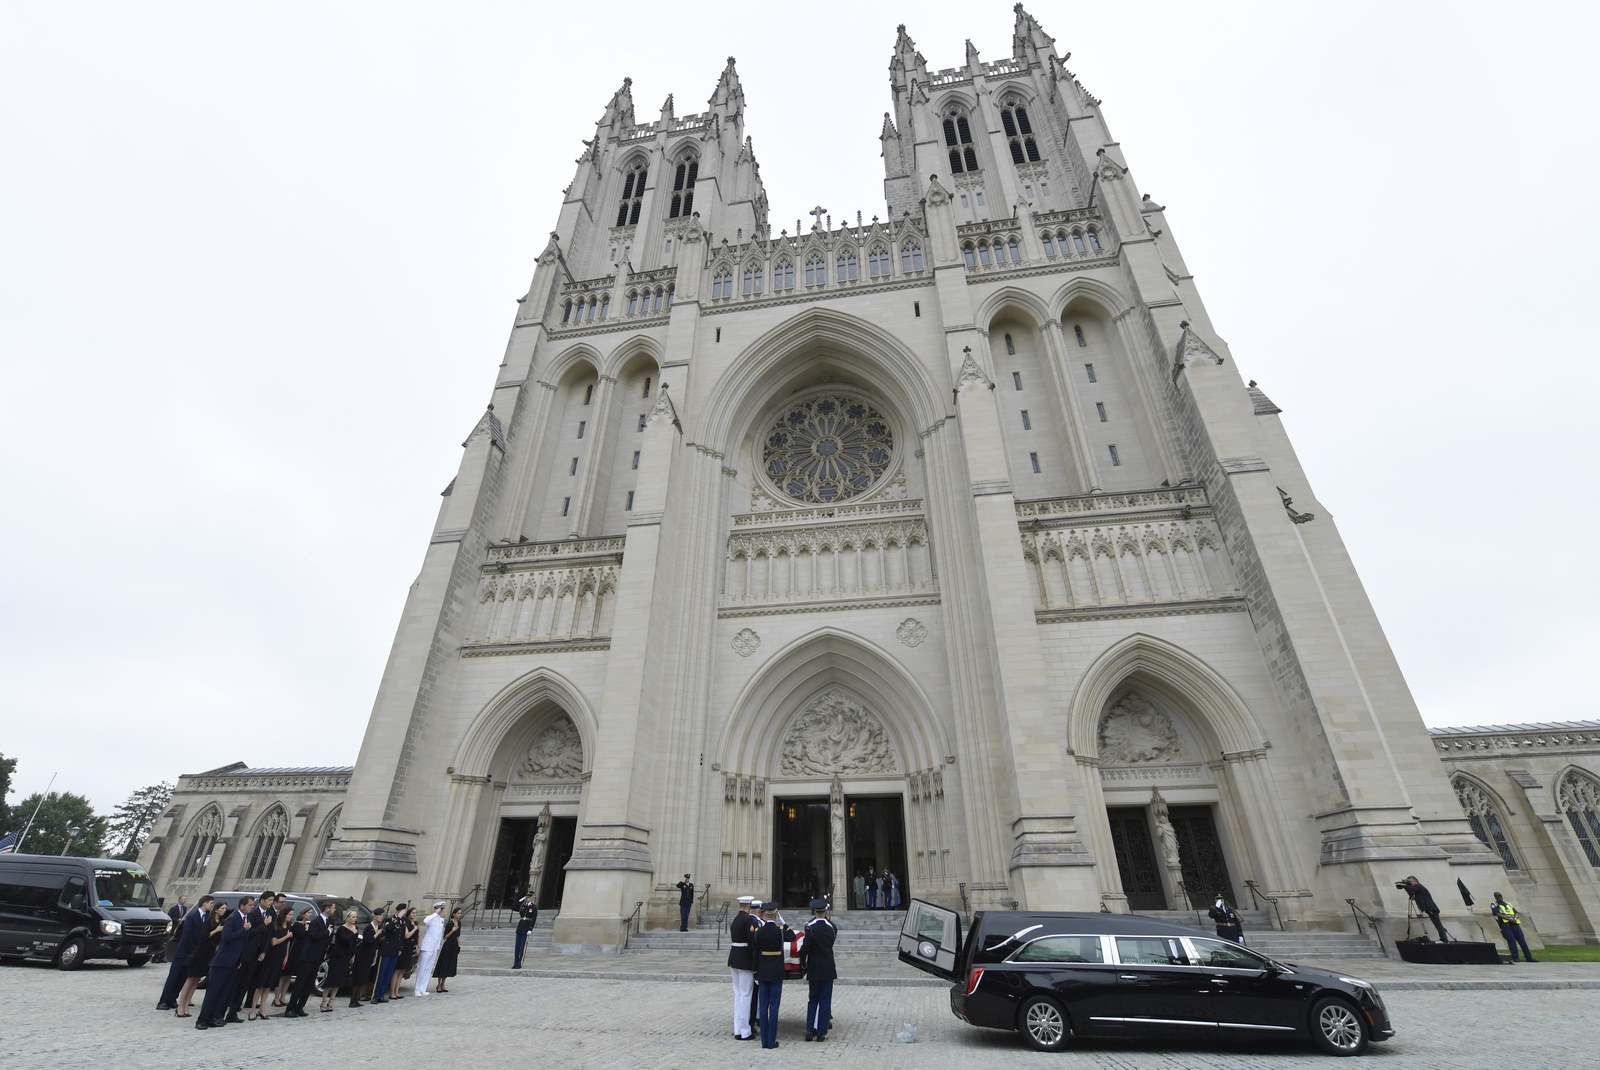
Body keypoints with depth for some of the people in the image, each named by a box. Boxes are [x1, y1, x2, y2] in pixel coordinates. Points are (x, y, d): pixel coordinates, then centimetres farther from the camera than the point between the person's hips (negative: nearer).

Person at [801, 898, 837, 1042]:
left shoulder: (810, 926, -14)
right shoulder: (831, 926, -4)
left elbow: (805, 947, -16)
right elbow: (832, 941, 11)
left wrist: (803, 962, -1)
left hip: (814, 969, -1)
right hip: (828, 968, 1)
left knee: (813, 999, 13)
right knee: (825, 999, 8)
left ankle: (810, 1030, 14)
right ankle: (821, 1032, 11)